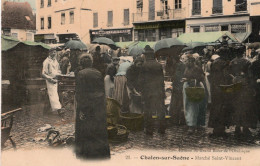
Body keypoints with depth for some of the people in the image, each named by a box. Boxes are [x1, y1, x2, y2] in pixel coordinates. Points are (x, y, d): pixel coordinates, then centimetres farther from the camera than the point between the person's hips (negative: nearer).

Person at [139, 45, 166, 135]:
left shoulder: (144, 66, -9)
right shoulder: (159, 65, 2)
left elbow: (141, 80, -7)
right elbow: (162, 79, 6)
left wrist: (142, 92, 0)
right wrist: (162, 91, 13)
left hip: (148, 92, -3)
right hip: (159, 91, 3)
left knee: (148, 112, 6)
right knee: (160, 111, 11)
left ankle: (149, 130, 9)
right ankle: (162, 129, 17)